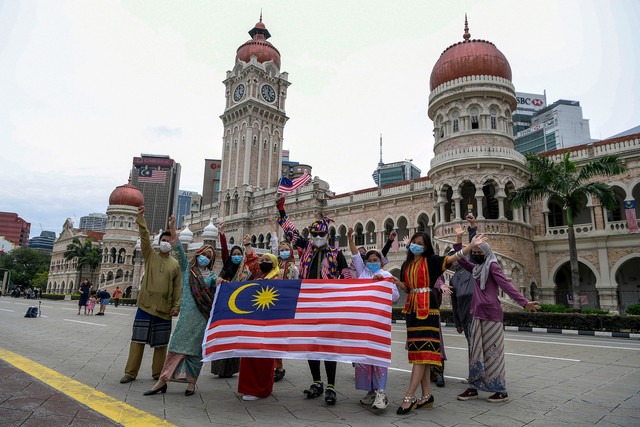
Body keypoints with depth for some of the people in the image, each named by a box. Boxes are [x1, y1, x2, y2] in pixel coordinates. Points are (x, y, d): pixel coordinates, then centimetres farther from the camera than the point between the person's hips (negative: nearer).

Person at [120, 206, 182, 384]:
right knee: (138, 340, 3)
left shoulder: (176, 264, 4)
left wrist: (177, 306, -5)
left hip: (164, 309, 0)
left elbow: (178, 287, 3)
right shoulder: (150, 256, 4)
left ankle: (158, 372, 21)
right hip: (146, 305, 0)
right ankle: (130, 372, 14)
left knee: (161, 343, 8)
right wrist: (140, 217, -23)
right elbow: (144, 236, -10)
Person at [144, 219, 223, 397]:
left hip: (203, 315, 1)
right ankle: (162, 380, 3)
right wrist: (172, 228, -9)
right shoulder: (187, 267, 11)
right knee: (178, 344, -3)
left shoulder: (211, 274, 12)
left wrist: (220, 282, -33)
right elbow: (179, 249, 1)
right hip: (187, 314, -1)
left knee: (197, 348, 3)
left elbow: (218, 283, -7)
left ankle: (191, 382, 10)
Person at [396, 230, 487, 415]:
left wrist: (471, 245, -23)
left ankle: (409, 397, -11)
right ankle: (426, 396, 14)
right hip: (412, 308, 7)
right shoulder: (406, 264, 16)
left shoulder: (431, 261, -1)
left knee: (422, 351, -9)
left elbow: (452, 258, -13)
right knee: (418, 352, 7)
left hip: (427, 308, -6)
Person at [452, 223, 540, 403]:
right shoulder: (477, 267, 14)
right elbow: (461, 260, 19)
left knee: (492, 352, -2)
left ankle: (501, 391, 9)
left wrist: (524, 302, -27)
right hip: (477, 315, 8)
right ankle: (474, 387, 17)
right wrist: (458, 239, 15)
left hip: (491, 315, -8)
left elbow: (506, 285, -18)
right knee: (476, 351, 10)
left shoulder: (492, 266, -10)